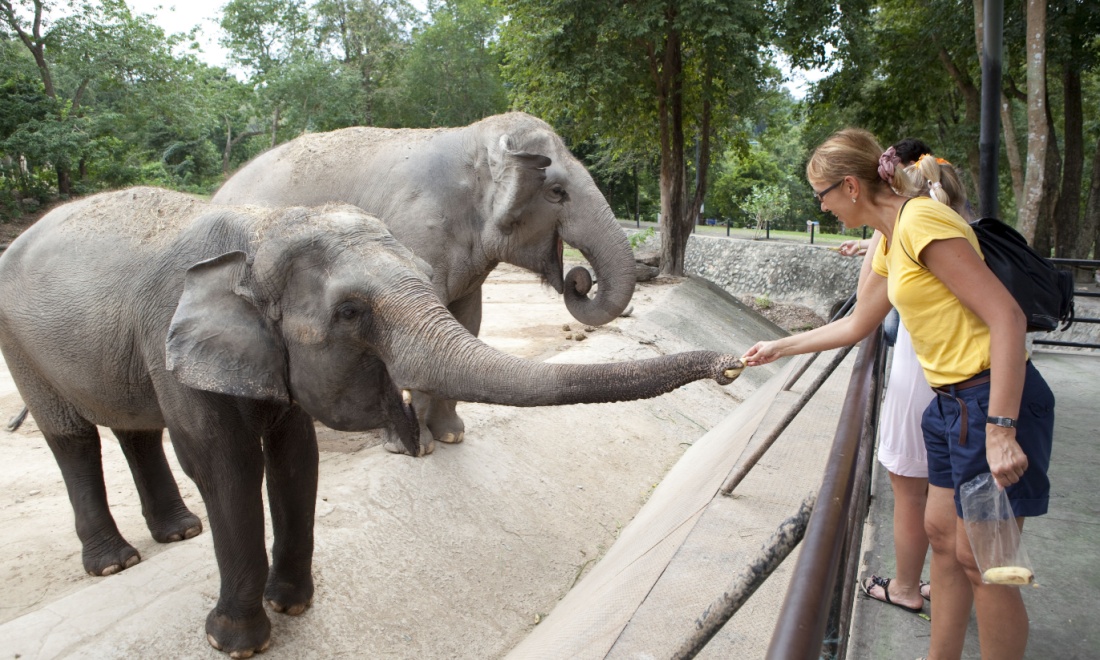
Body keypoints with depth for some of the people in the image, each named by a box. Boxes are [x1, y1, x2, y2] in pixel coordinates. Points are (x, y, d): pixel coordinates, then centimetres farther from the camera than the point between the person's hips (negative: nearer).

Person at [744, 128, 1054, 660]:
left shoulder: (922, 220, -18)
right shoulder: (890, 242, 12)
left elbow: (1007, 317, -23)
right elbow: (856, 326, 25)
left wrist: (1000, 428, -26)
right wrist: (779, 348, 31)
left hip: (993, 401, -10)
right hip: (953, 402, 10)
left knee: (979, 561, 1)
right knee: (942, 534, 18)